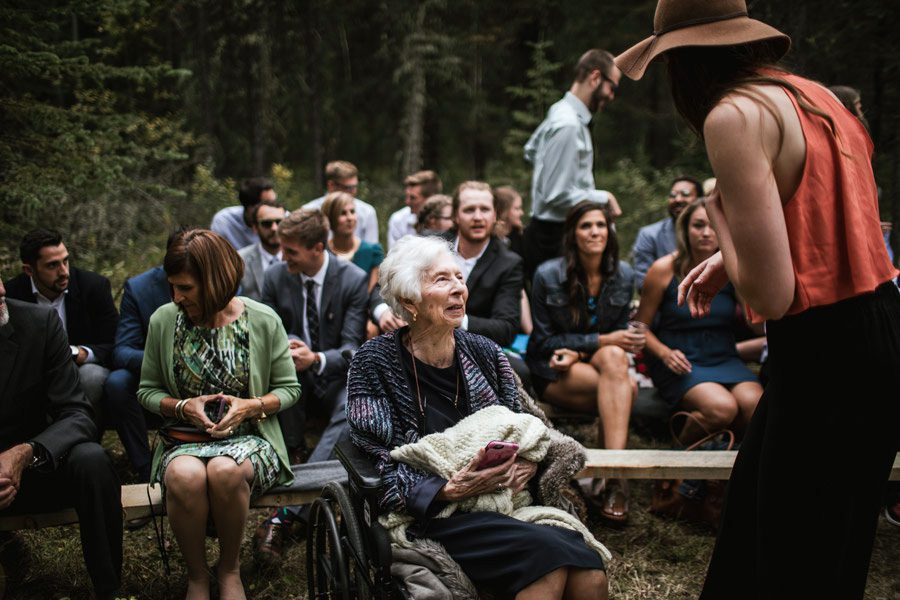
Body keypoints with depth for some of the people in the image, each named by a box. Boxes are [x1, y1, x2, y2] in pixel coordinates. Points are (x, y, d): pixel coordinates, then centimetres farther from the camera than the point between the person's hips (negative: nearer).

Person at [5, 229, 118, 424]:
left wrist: (84, 353, -29)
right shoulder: (10, 294, -7)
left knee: (92, 375, -34)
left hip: (87, 367, 0)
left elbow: (114, 346, -7)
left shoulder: (95, 285, -9)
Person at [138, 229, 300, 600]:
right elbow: (148, 390, 11)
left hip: (248, 437, -1)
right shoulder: (163, 321, 0)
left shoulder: (262, 321, -4)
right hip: (186, 439, 1)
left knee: (224, 471, -37)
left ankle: (230, 569, -8)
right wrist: (182, 406, -10)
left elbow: (289, 389, 5)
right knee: (185, 476, -36)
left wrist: (251, 406, -14)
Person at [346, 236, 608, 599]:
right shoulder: (377, 362, -5)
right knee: (547, 555, -31)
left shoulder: (484, 353, 8)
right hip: (431, 515, -4)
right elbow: (381, 470, -7)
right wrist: (449, 490, -21)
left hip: (505, 500, 5)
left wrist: (529, 462, -7)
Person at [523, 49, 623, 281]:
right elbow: (557, 194, -22)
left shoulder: (560, 111, 11)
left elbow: (531, 152, 29)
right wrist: (603, 198, -10)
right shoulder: (569, 125, -19)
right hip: (555, 238, -10)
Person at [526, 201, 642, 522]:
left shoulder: (623, 276, 0)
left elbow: (618, 333, 4)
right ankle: (615, 476, -29)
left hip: (594, 362, 4)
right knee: (624, 389, -30)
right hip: (549, 373, -3)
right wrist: (601, 341, -18)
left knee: (613, 357, -34)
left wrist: (578, 352, -16)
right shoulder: (548, 275, -11)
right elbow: (544, 342, -8)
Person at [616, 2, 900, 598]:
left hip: (826, 358, -9)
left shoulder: (735, 116, -17)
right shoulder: (816, 95, 9)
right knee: (751, 500, 26)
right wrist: (729, 258, 16)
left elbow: (772, 295, -21)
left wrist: (718, 212, -6)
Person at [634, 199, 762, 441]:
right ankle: (684, 442, 2)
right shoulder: (664, 269, -4)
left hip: (724, 358, 3)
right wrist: (664, 353, -16)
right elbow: (641, 324, 1)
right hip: (680, 363, -3)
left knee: (755, 405, -28)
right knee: (722, 408, -29)